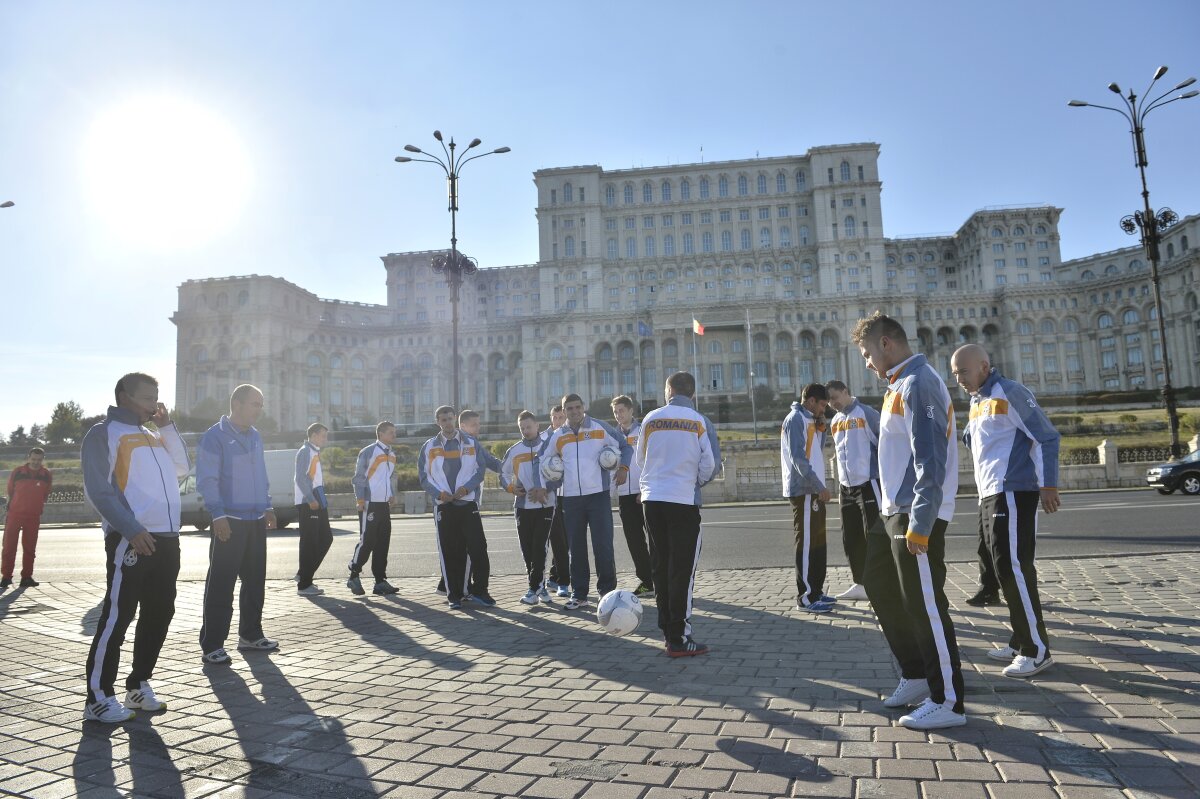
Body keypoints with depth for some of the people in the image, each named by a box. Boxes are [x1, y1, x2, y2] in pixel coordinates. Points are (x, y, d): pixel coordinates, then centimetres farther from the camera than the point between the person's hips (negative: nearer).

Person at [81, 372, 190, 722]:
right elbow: (99, 490, -12)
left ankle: (138, 686, 23)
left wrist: (166, 426, 10)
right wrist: (132, 530, -21)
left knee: (159, 613, 11)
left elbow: (182, 468, 16)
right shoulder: (104, 433, -4)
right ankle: (98, 697, 6)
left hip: (166, 538, 8)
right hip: (130, 540, -8)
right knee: (117, 616, -4)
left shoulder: (153, 435, 21)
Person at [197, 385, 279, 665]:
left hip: (256, 521, 7)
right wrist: (218, 515, -19)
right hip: (229, 522, -7)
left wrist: (267, 507, 14)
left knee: (255, 580, 13)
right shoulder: (215, 436, -9)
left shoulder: (255, 437, 13)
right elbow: (207, 480, -13)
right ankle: (212, 644, 8)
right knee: (221, 584, -2)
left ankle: (250, 635, 25)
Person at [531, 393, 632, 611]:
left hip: (599, 495, -3)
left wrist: (623, 467, -8)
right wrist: (541, 486, 9)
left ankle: (607, 591, 8)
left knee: (603, 546, -5)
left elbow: (625, 446, 8)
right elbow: (541, 459, 18)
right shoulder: (557, 436, 8)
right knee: (576, 548, 7)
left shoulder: (600, 428, 1)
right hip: (571, 498, 3)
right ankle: (579, 595, 16)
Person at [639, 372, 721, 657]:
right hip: (684, 500, -3)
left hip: (652, 500, 3)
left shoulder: (650, 419, 3)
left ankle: (668, 630, 21)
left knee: (661, 568, 13)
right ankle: (679, 639, 2)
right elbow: (710, 465, -3)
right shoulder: (700, 422, -4)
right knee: (682, 570, 1)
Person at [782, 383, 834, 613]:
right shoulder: (796, 419, -12)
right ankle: (806, 597, -4)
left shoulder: (808, 420, 18)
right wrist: (819, 485, -22)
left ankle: (816, 591, 23)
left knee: (818, 544, 14)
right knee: (807, 544, -7)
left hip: (812, 490, 10)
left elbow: (818, 449, 23)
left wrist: (821, 425, 11)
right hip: (804, 490, -10)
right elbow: (798, 458, -21)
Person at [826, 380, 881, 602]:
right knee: (851, 539, 11)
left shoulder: (866, 414, -8)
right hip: (846, 487, 7)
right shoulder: (834, 422, 12)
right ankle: (859, 584, 22)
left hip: (868, 484, -7)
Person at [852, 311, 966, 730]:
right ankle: (916, 675, 31)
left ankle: (947, 701, 12)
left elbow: (930, 459, -22)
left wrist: (919, 523, -22)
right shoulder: (901, 385, 15)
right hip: (895, 512, 10)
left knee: (924, 605, -2)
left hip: (917, 516, -10)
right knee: (880, 586, 18)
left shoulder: (918, 383, -16)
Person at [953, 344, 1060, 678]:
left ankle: (1037, 650, 1)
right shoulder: (977, 401, 16)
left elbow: (1046, 437, -13)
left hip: (1013, 494, -9)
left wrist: (1048, 485, -16)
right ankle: (1020, 642, 21)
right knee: (1005, 571, 12)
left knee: (1014, 569, -8)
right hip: (989, 497, 9)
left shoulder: (1009, 392, -10)